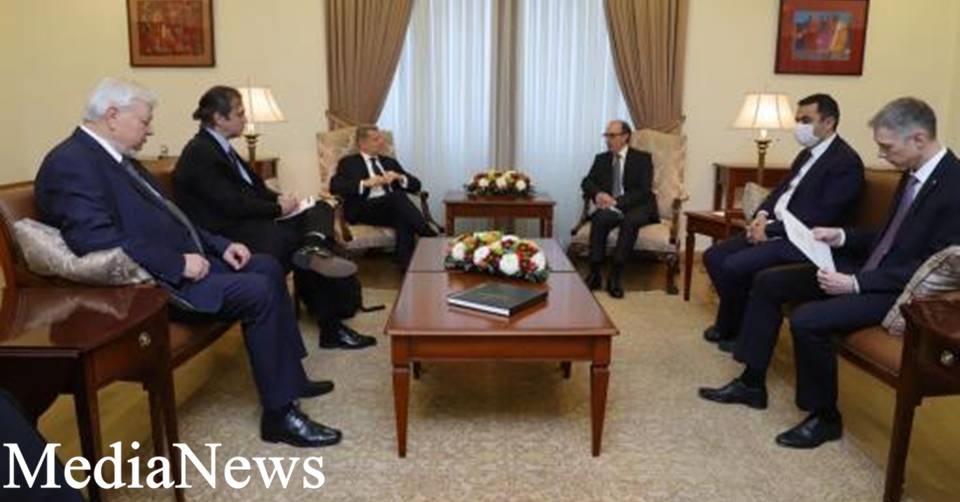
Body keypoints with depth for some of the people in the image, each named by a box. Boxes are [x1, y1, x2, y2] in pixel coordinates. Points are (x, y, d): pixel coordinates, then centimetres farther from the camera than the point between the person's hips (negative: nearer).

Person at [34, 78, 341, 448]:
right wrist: (178, 263, -23)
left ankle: (290, 376, 18)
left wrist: (220, 245, 7)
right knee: (257, 291, -23)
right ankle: (278, 414, -11)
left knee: (268, 268, 11)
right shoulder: (70, 163, -16)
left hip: (179, 263, 11)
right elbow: (98, 241, -27)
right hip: (150, 281, -11)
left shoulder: (117, 156, 16)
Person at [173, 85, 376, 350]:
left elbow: (252, 185, 19)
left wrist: (278, 198, -1)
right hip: (226, 236, -9)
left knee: (321, 208, -5)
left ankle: (314, 249, -32)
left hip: (246, 222, 10)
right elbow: (232, 205, -21)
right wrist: (278, 208, -11)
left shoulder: (220, 147, 14)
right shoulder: (198, 154, -14)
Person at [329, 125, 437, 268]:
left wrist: (398, 177, -2)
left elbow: (416, 185, 20)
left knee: (403, 220, -34)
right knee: (398, 196, -33)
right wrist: (365, 183, -16)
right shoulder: (349, 163, 16)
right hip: (365, 209, -4)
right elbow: (334, 186, -3)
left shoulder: (390, 162, 28)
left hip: (393, 206, 4)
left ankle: (408, 265, -42)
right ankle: (431, 238, -36)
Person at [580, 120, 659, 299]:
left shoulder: (642, 159, 3)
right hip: (610, 206, 3)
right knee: (599, 217, -32)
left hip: (636, 208, -2)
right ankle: (595, 273, -31)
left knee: (630, 220, -37)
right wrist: (598, 194, -15)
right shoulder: (601, 159, 16)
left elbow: (644, 191, -9)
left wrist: (617, 202, -22)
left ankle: (615, 276, -34)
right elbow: (587, 183, 8)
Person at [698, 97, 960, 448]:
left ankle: (825, 417, -3)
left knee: (807, 320, -28)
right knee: (767, 282, 3)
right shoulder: (913, 173, 7)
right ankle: (752, 383, 12)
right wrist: (842, 236, 3)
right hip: (871, 269, 10)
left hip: (903, 289, -10)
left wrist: (856, 284, -25)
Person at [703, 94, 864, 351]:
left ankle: (732, 329, 0)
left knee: (734, 266, -24)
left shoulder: (846, 162, -13)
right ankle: (735, 319, 13)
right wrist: (763, 214, -1)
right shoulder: (807, 154, 16)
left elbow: (823, 216, -21)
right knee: (713, 256, -2)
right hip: (774, 229, 9)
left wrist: (770, 229, -19)